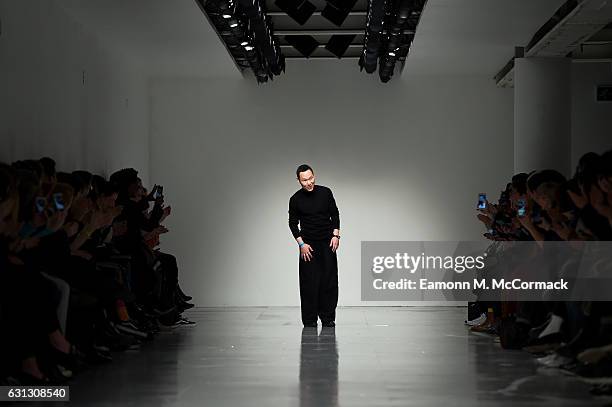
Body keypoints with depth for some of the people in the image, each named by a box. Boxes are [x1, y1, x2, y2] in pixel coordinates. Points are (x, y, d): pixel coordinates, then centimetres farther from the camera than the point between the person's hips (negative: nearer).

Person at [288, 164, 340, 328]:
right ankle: (309, 319, 4)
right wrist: (301, 244, -6)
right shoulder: (295, 199, -5)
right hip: (308, 245, -1)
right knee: (309, 283, -3)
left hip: (327, 243, 1)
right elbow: (293, 223, 2)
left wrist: (336, 235, -3)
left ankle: (328, 317, 6)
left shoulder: (325, 193, -3)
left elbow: (335, 214, 7)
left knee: (329, 281, 0)